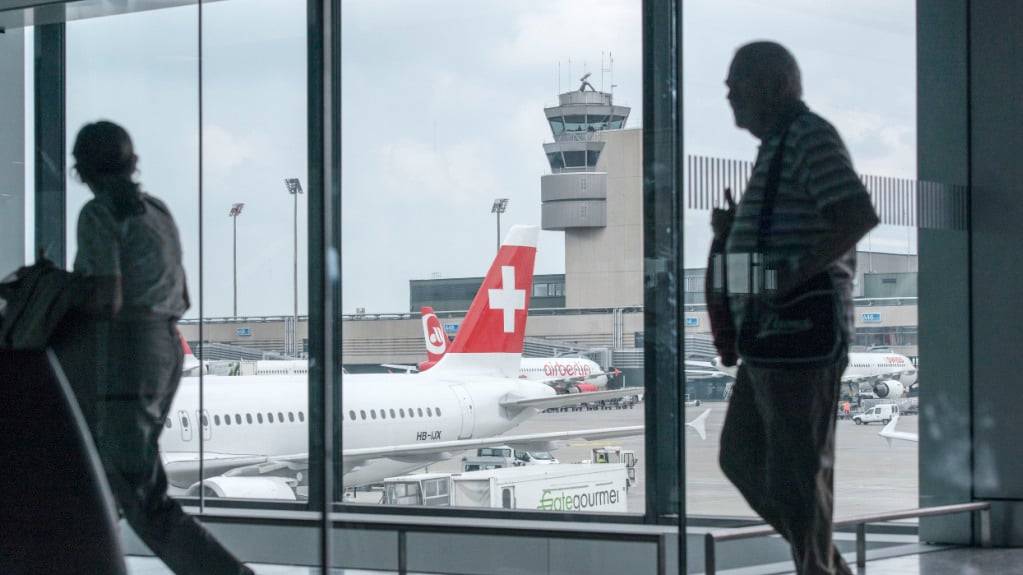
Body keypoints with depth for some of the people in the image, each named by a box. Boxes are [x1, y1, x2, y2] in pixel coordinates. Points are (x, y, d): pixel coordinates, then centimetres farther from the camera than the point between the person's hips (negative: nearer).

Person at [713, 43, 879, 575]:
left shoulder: (810, 137, -10)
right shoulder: (779, 145, 21)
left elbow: (859, 215, -23)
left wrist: (797, 275, -23)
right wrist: (733, 229, 13)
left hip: (799, 328, -11)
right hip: (771, 334, 11)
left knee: (797, 469, -5)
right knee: (742, 456, 15)